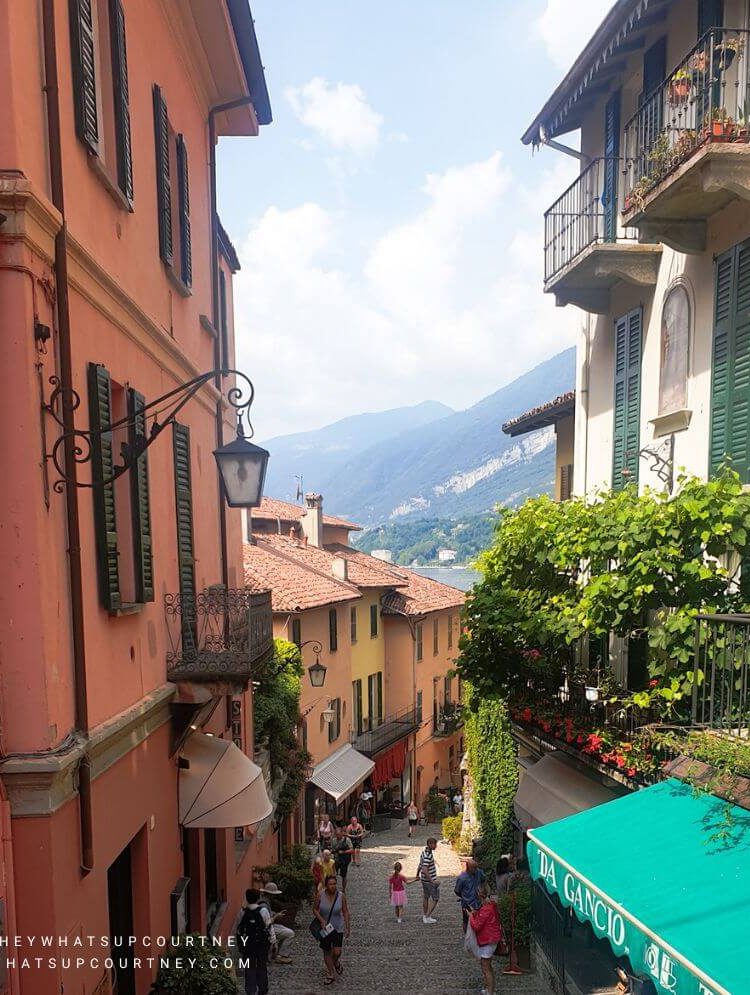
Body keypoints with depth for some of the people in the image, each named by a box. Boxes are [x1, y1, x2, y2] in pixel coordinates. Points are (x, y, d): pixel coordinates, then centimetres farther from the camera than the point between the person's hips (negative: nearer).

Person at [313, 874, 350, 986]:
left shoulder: (341, 896, -14)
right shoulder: (321, 895, -16)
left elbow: (345, 912, -5)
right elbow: (315, 909, -4)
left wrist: (347, 927, -6)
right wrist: (322, 920, -17)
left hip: (338, 927, -1)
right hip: (325, 928, 1)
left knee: (337, 952, -8)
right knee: (326, 952, 10)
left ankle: (336, 962, 28)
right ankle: (330, 974, 32)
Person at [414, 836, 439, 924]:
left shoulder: (424, 852, 4)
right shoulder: (427, 856, -27)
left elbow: (420, 865, 17)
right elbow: (425, 870, -33)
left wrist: (417, 875, 29)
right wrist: (432, 881, -27)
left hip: (424, 880, 9)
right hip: (430, 880, -9)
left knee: (426, 897, 19)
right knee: (435, 899, 3)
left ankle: (425, 916, 29)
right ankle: (428, 918, 7)